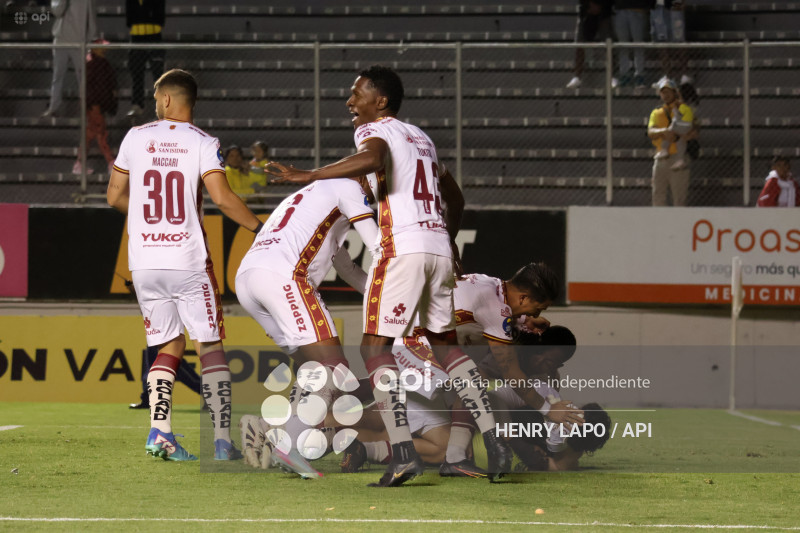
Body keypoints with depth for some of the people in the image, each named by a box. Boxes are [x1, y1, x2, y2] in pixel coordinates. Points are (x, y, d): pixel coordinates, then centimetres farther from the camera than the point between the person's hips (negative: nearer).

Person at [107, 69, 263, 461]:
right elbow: (222, 197, -16)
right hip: (188, 262, -3)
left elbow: (114, 197, 11)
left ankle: (159, 431, -4)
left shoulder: (136, 138, 5)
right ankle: (221, 440, -3)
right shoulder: (202, 144, -4)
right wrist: (260, 228, -5)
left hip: (144, 263, 3)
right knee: (210, 347, 5)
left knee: (168, 347, 13)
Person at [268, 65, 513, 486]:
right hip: (439, 247, 8)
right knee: (444, 344, 19)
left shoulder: (373, 130, 0)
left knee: (375, 348, -4)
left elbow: (373, 158, -25)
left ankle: (403, 452, -18)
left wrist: (310, 176, -23)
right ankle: (493, 443, 11)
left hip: (402, 248, -8)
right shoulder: (420, 138, 25)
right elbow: (455, 199, 35)